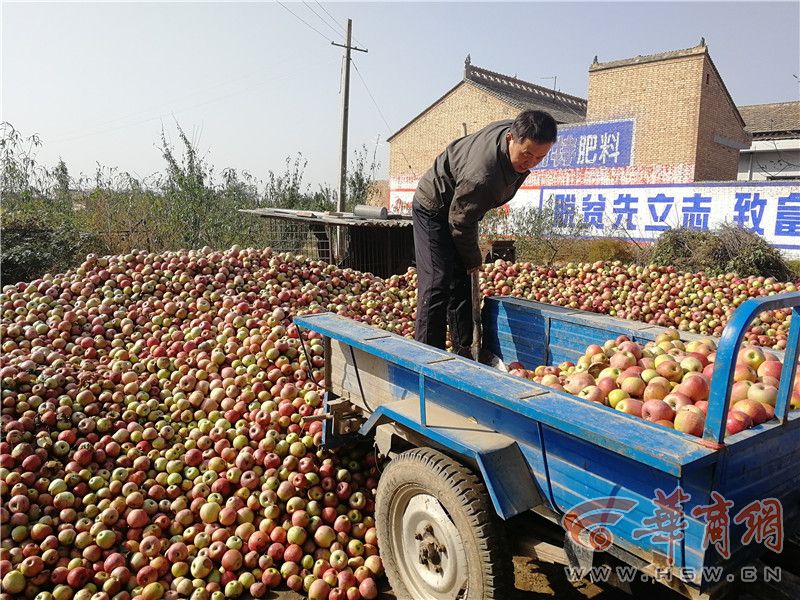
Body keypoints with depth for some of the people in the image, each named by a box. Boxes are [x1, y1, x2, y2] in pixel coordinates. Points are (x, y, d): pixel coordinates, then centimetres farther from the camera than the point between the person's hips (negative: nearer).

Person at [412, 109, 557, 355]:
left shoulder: (515, 129, -13)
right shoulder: (482, 176, -40)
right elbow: (460, 223, -25)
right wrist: (473, 259, -8)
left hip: (459, 207, 9)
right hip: (434, 209, -8)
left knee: (461, 284, 9)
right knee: (438, 284, -17)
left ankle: (462, 354, 16)